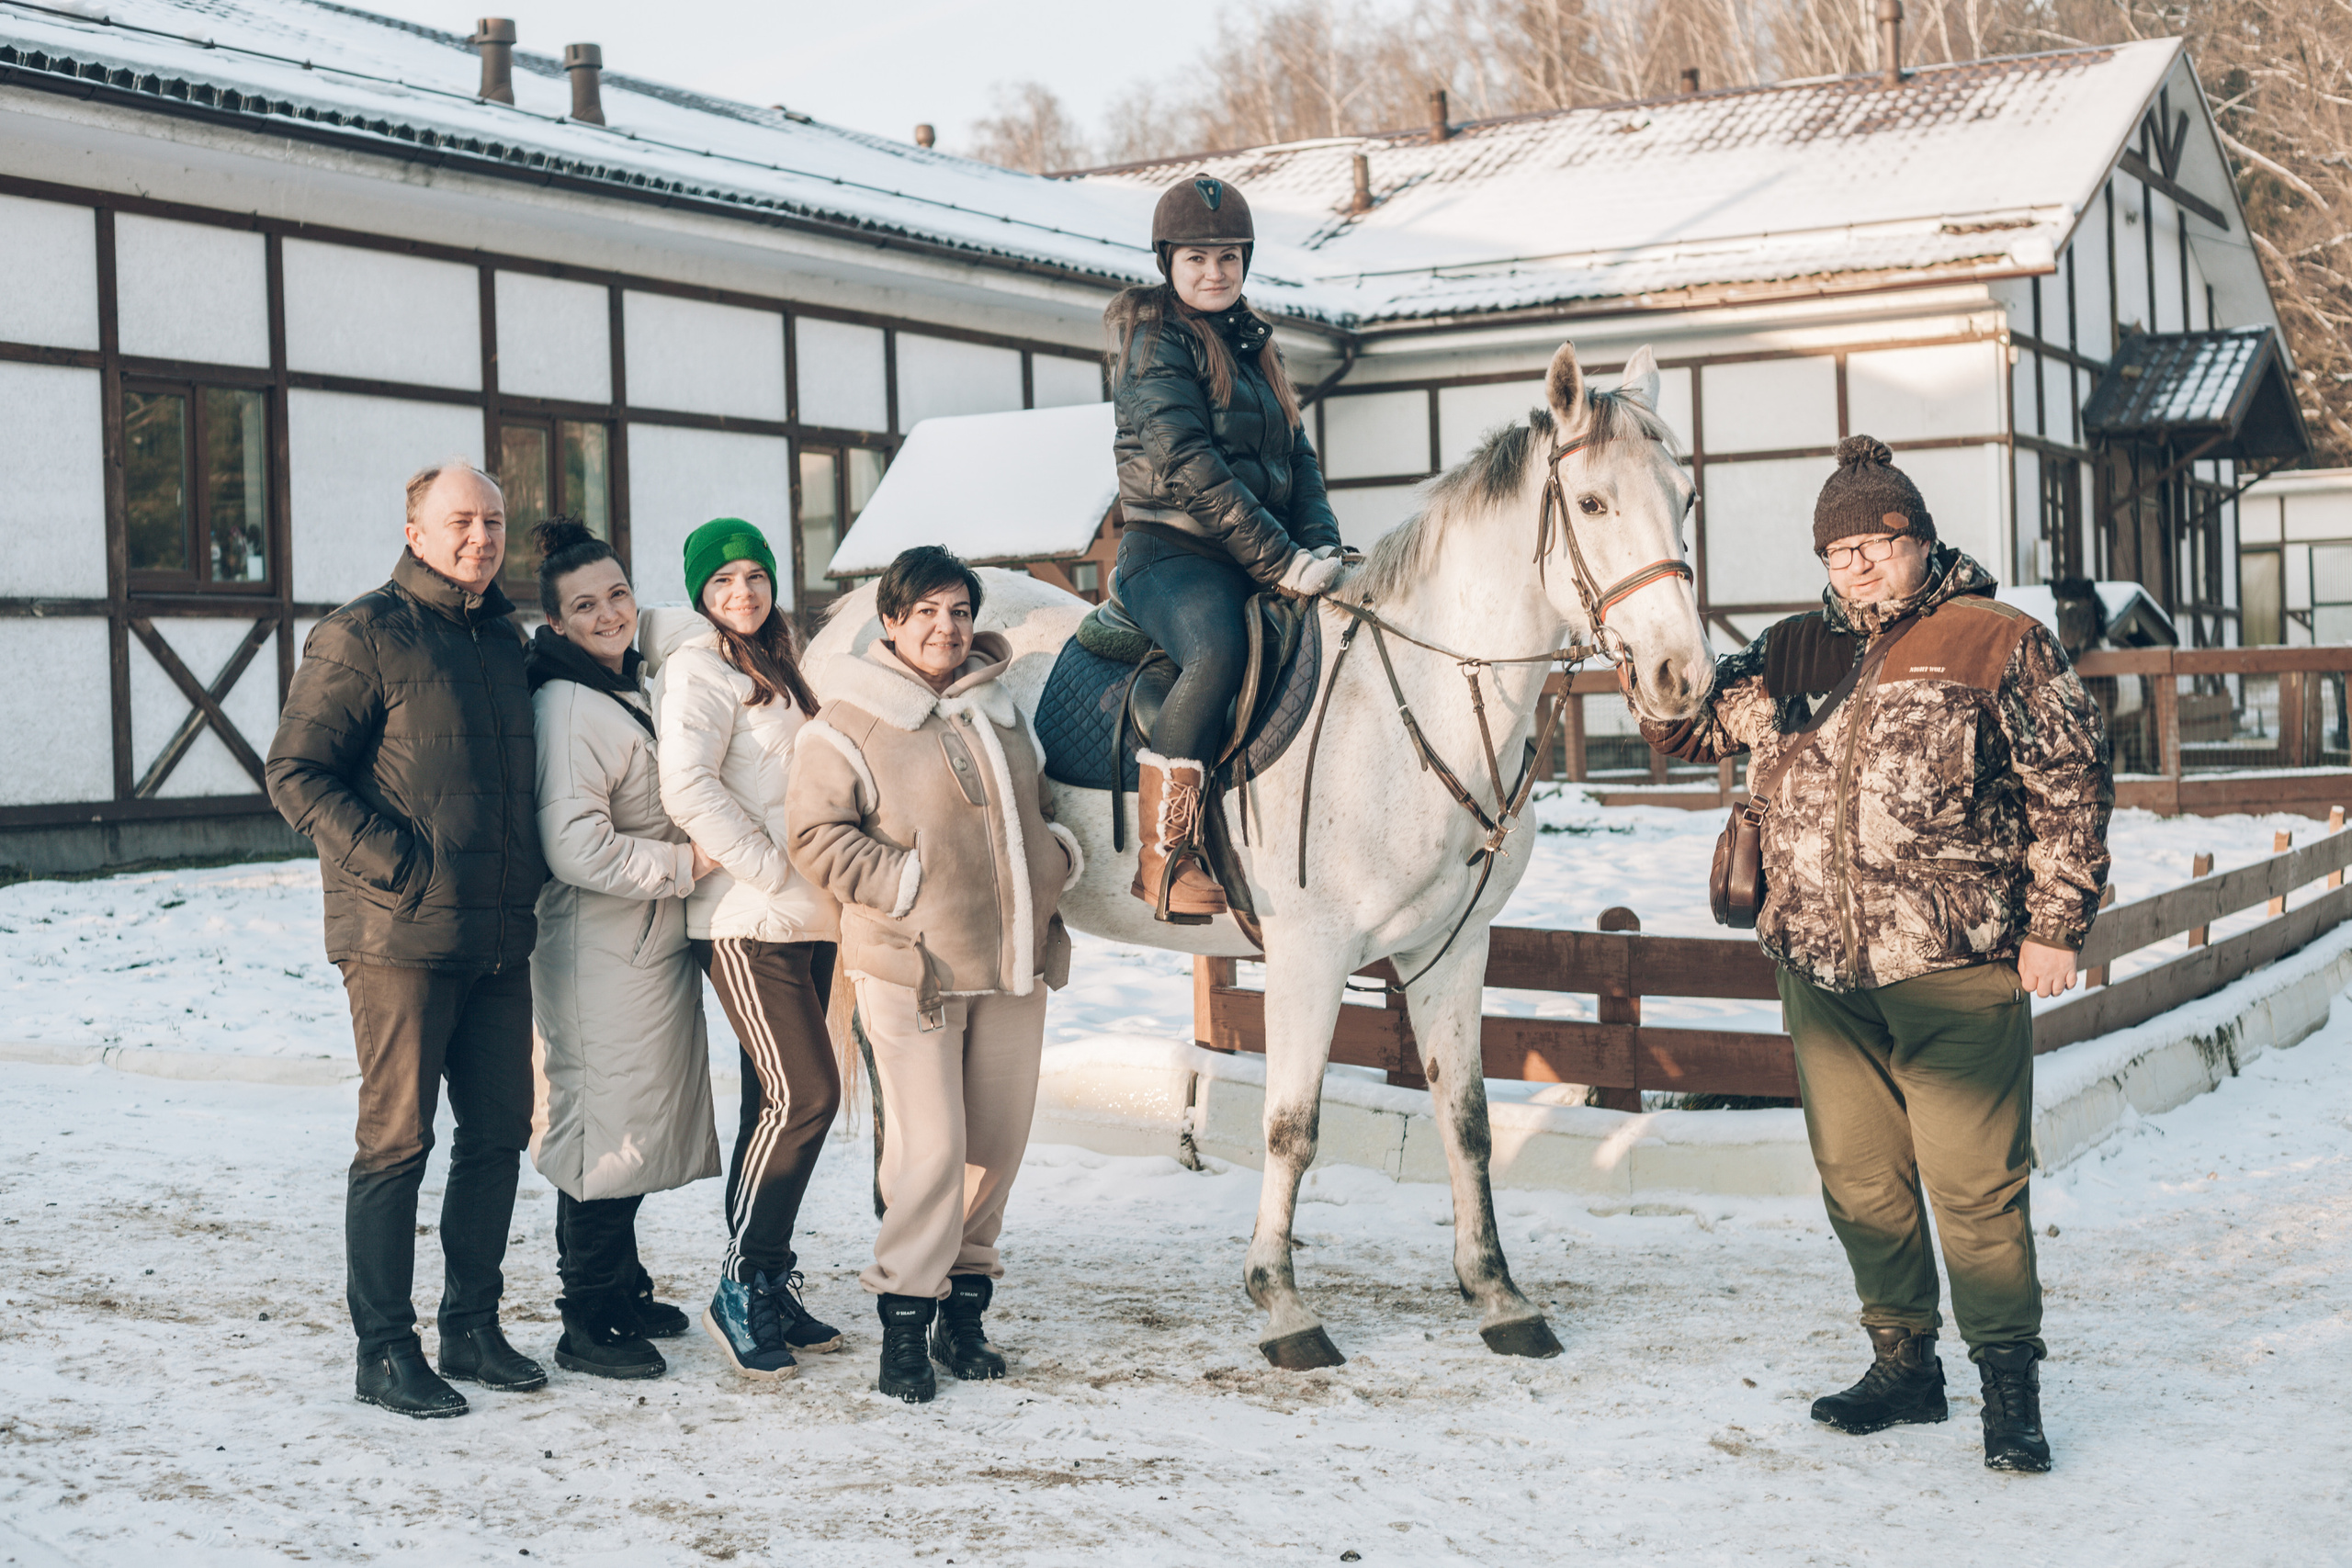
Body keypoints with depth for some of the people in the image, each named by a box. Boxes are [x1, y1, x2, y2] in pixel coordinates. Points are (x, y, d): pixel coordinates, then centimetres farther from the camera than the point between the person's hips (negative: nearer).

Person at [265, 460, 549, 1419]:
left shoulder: (503, 640, 16)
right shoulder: (362, 637, -6)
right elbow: (295, 773, -9)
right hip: (402, 937, -7)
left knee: (499, 1133, 10)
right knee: (398, 1141, -2)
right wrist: (396, 863, -16)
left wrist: (525, 873, 13)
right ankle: (384, 1350, 7)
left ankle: (473, 1328, 23)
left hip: (499, 938, 7)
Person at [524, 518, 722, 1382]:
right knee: (608, 1123, -6)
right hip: (601, 953, -10)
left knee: (634, 1123, 16)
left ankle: (620, 1289, 28)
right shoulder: (567, 707, -16)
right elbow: (576, 845, -24)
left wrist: (690, 858, 16)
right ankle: (587, 1322, 3)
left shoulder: (630, 694, 16)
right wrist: (686, 863, -17)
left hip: (653, 946, 10)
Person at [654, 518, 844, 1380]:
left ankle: (768, 1287, 17)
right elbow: (687, 788, -19)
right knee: (805, 1094, -13)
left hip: (804, 919, 9)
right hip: (746, 921, -9)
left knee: (780, 1100, 10)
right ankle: (741, 1289, -5)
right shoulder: (697, 668, -7)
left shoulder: (774, 670, 21)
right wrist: (774, 871, -19)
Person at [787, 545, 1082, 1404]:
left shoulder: (1001, 709, 14)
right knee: (930, 1147, -10)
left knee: (998, 1141, 10)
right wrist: (908, 883, -17)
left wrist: (1060, 854, 8)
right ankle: (904, 1318, 3)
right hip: (912, 966, -6)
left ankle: (965, 1306, 25)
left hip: (1015, 961, 6)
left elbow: (1037, 804, 27)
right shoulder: (849, 723, -6)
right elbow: (818, 834, -11)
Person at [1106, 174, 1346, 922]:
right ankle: (1165, 858, -30)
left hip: (1260, 562, 8)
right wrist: (1281, 559, -18)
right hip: (1172, 554, -8)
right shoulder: (1155, 340, -3)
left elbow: (1297, 455, 18)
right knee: (1219, 651, -37)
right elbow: (1186, 466, -15)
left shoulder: (1252, 342, 21)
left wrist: (1321, 546, -1)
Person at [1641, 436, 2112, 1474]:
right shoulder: (1793, 654, 13)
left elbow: (2072, 787, -1)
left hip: (1955, 965, -5)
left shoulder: (1999, 645, 0)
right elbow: (1687, 728, 18)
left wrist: (2055, 924, -5)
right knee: (1858, 1179, 12)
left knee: (1975, 1181, -4)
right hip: (1822, 968, 5)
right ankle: (1903, 1361, 27)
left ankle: (2010, 1384, 9)